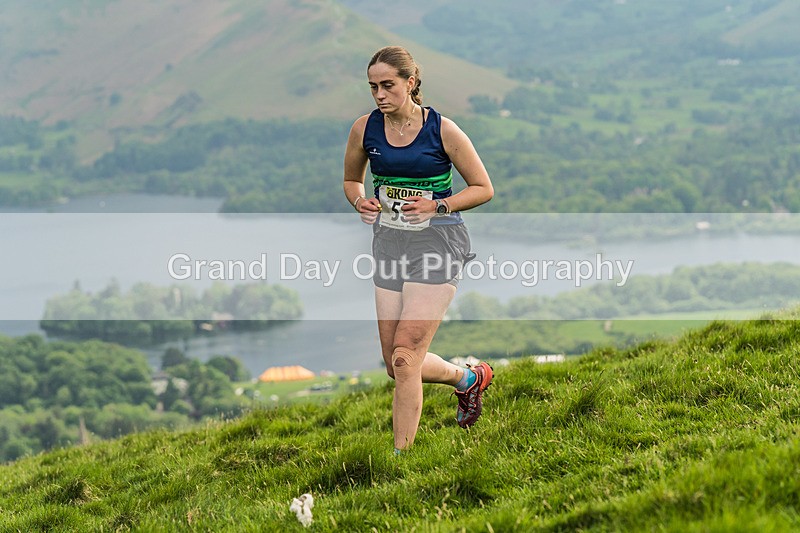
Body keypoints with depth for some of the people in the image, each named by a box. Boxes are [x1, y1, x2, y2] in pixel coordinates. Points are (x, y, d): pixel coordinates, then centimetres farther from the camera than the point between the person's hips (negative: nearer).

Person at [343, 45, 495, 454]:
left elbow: (484, 188, -2)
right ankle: (469, 378, 36)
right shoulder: (364, 129, 1)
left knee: (405, 356, -15)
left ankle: (401, 455, -7)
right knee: (397, 366, 7)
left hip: (437, 243, -5)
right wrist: (360, 202, -4)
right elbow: (351, 179, 18)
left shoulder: (442, 130, -10)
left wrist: (437, 206, -16)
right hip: (389, 244, 5)